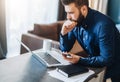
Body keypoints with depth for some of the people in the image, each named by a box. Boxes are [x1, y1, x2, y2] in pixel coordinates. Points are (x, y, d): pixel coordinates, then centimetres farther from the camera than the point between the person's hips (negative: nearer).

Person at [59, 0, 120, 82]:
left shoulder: (103, 24, -28)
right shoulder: (75, 22, -8)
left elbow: (106, 60, -27)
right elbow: (65, 49, -2)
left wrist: (80, 60, -30)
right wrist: (64, 33, -19)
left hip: (113, 68, -5)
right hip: (95, 64, 6)